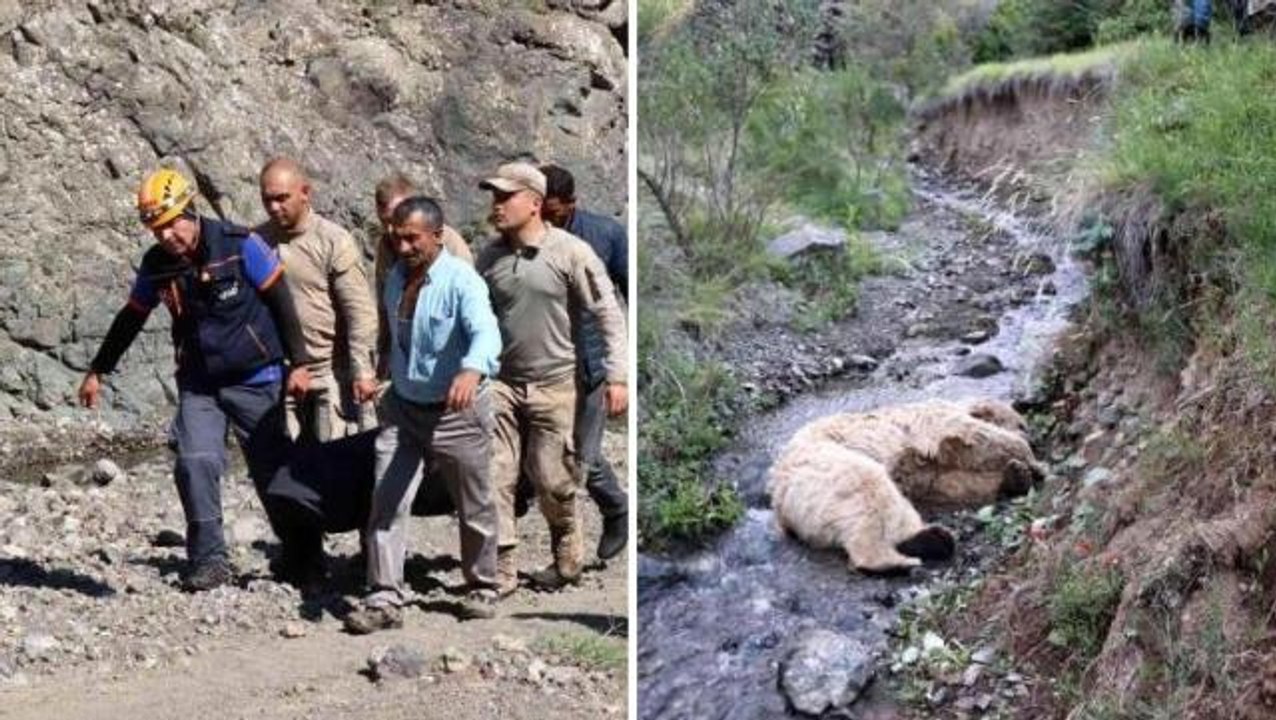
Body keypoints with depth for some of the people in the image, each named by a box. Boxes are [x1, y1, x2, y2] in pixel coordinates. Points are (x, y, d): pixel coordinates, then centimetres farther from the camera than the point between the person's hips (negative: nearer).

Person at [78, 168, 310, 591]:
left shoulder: (239, 246, -14)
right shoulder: (156, 265, -2)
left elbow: (280, 302, -8)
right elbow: (131, 319, 12)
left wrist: (298, 363, -8)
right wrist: (98, 371, 18)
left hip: (255, 380, -3)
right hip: (198, 384, 3)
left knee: (272, 469, 5)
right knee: (195, 463, -17)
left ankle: (298, 553, 26)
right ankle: (209, 559, -8)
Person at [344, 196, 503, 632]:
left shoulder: (462, 281, -20)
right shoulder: (395, 277, 4)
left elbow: (485, 333, -38)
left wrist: (472, 370, -57)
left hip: (456, 412, -5)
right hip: (402, 407, 5)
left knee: (474, 508, 10)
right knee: (386, 503, -5)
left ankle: (482, 588, 30)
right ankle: (385, 599, -1)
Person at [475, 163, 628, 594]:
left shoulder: (570, 252, -9)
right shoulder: (489, 257, 3)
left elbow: (608, 315, -6)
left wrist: (616, 377, -10)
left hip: (553, 385, -3)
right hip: (500, 382, 3)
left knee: (551, 478, 5)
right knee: (495, 477, -3)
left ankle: (566, 557, 29)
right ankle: (501, 570, 4)